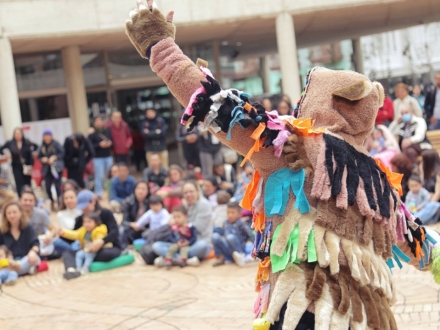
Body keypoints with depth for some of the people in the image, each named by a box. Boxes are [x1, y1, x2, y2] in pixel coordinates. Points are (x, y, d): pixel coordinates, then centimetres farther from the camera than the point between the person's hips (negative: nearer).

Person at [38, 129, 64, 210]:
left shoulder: (56, 144, -4)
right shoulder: (42, 146, 8)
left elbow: (62, 153, -9)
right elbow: (39, 157, 15)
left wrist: (54, 157, -20)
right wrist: (42, 159, -6)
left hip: (56, 168, -4)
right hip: (47, 169, 4)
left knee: (57, 186, -11)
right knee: (47, 187, 0)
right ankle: (52, 201, 25)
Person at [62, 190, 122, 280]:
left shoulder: (106, 214, -7)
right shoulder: (80, 219, 7)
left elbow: (115, 232, -21)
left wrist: (101, 241, -39)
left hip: (110, 247, -4)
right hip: (89, 250, 4)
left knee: (107, 253, -41)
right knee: (67, 253, -21)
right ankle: (71, 270, -53)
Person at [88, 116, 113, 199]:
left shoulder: (107, 132, 13)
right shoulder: (92, 135, -1)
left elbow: (112, 142, 17)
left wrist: (110, 143, -5)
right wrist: (100, 145, -19)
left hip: (108, 157, 5)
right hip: (98, 158, -4)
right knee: (99, 176, -8)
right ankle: (98, 194, -5)